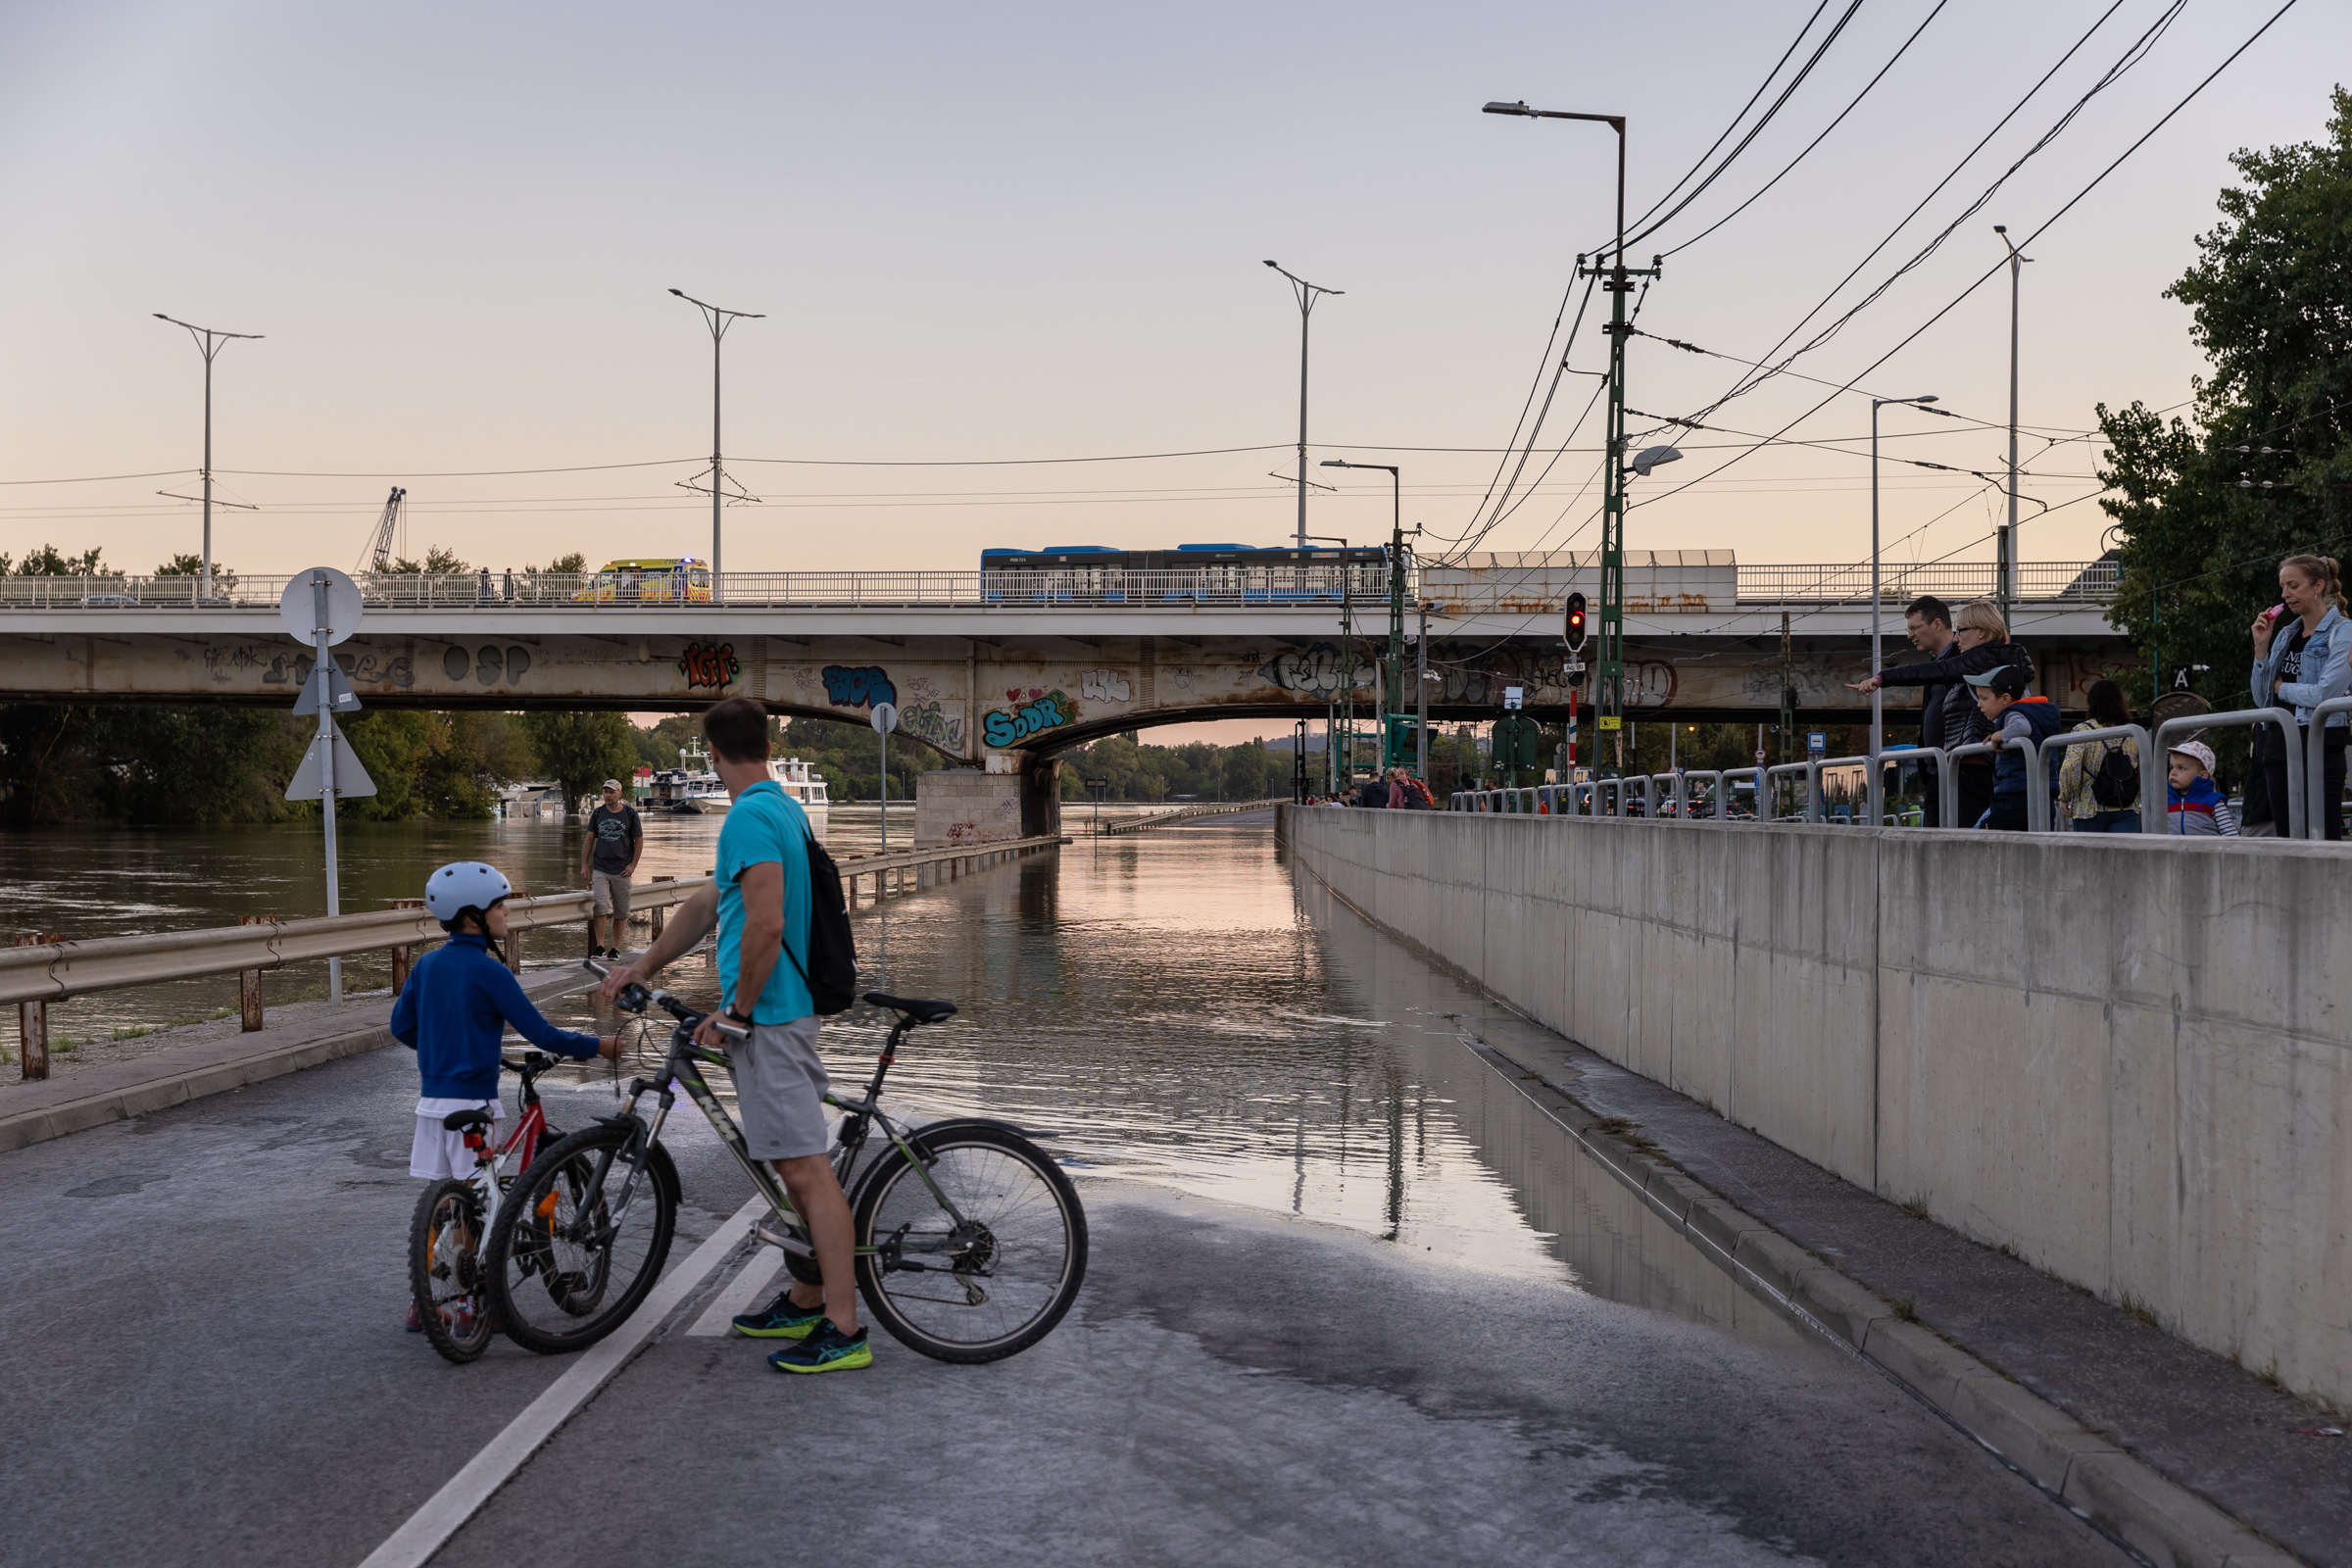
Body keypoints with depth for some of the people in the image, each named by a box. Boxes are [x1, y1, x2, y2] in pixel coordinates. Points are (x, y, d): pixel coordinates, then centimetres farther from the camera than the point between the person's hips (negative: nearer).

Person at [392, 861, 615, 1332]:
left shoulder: (426, 965, 7)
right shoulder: (489, 970, -14)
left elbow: (401, 1026, 15)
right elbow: (539, 1033, -14)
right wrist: (597, 1046, -4)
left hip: (431, 1096, 7)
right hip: (472, 1100, -7)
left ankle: (422, 1302, 19)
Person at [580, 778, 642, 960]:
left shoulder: (630, 813, 2)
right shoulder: (597, 813, 8)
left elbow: (639, 840, 4)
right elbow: (589, 839, 13)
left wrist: (633, 865, -4)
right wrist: (584, 865, 6)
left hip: (622, 870, -1)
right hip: (600, 869, 1)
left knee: (621, 911, 3)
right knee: (600, 905, -15)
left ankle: (615, 948, 12)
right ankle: (599, 946, -12)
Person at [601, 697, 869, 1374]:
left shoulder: (750, 817, -16)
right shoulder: (783, 808, 16)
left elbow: (765, 925, -25)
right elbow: (707, 904, 23)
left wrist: (738, 1009, -14)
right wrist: (642, 967, 27)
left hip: (765, 1015, -10)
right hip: (788, 1007, 10)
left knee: (805, 1168, -8)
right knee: (800, 1165, 17)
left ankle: (843, 1330, -6)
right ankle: (808, 1300, 28)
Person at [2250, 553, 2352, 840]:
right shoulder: (2286, 634, 15)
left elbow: (2326, 694, -18)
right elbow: (2262, 700, 13)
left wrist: (2281, 687, -1)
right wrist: (2261, 647, 4)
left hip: (2319, 747, -7)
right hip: (2279, 749, 7)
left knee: (2323, 838, -9)